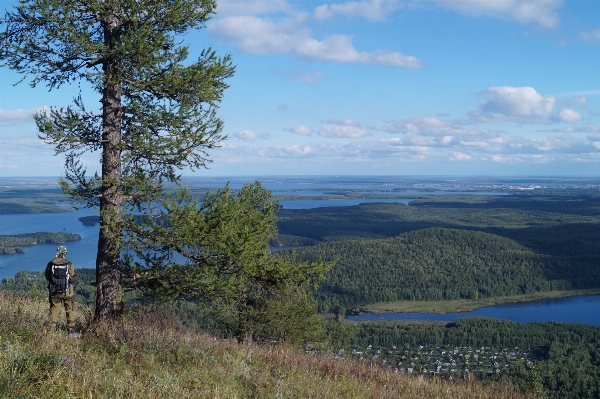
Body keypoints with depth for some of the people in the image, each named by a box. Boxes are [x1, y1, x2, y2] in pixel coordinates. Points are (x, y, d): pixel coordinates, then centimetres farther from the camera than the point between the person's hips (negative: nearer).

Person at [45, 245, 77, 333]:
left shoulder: (51, 264, -4)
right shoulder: (69, 265, -11)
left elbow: (47, 277, 7)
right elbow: (73, 279, -10)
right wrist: (74, 277, 11)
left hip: (55, 292, 1)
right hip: (67, 292, -1)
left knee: (54, 310, 9)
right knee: (70, 310, 10)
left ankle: (52, 328, 6)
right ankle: (71, 329, 11)